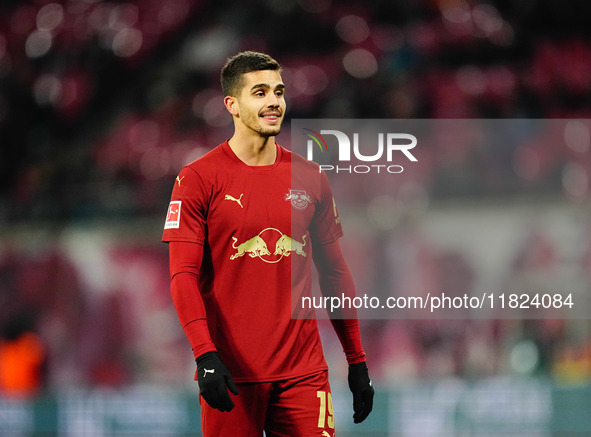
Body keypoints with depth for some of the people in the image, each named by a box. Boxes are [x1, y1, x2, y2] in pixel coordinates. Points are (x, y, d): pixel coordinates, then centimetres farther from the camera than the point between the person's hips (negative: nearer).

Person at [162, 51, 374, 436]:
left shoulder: (310, 179, 9)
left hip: (303, 371, 3)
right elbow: (183, 274, -8)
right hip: (231, 374, -3)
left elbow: (334, 272, 14)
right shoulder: (198, 179, -3)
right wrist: (205, 356, -21)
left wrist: (357, 361, 11)